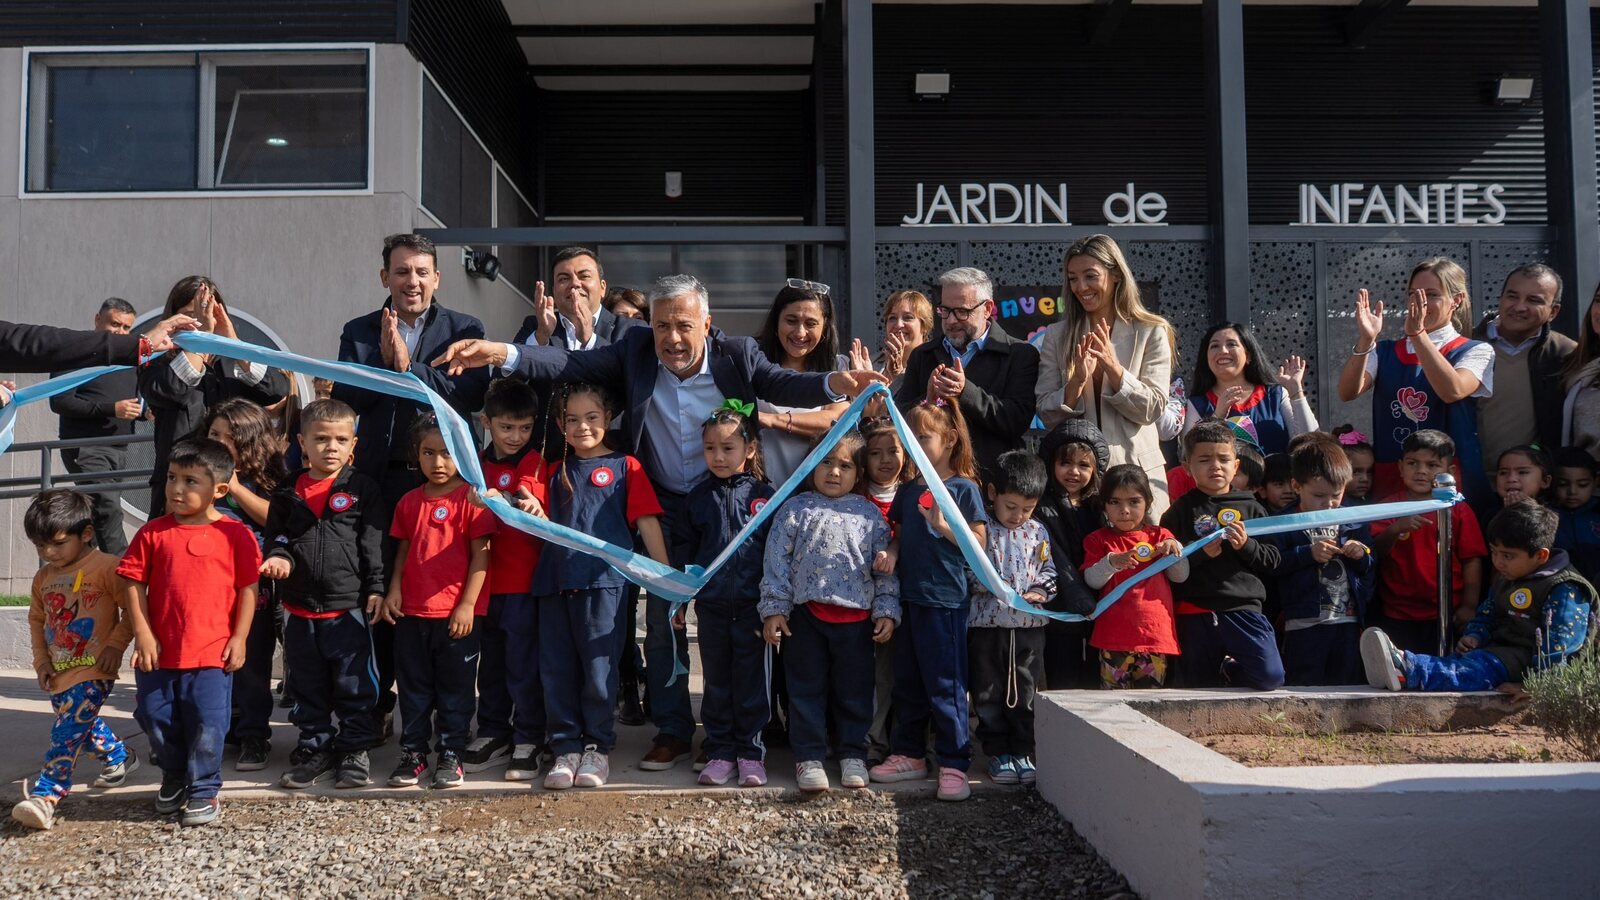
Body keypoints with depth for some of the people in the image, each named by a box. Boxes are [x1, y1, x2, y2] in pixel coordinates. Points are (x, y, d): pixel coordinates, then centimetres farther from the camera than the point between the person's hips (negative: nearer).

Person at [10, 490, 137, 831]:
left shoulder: (106, 567, -12)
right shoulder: (44, 577, 9)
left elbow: (132, 608, -10)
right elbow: (37, 619, 20)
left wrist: (115, 645, -15)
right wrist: (41, 660, 11)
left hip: (93, 671, -8)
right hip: (59, 672, 8)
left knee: (67, 731, -16)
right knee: (84, 725, 21)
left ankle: (45, 796, -15)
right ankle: (119, 756, 44)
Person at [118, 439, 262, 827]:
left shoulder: (235, 534, -3)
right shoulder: (153, 532, 2)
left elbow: (248, 589, -1)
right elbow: (133, 582, 3)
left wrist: (239, 638, -5)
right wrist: (142, 632, -4)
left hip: (213, 653, -3)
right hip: (159, 650, 3)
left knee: (207, 723, -2)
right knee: (155, 716, 13)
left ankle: (204, 789, 17)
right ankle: (173, 778, 37)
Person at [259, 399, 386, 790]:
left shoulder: (362, 488, -1)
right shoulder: (288, 491, 6)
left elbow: (373, 543, -3)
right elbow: (275, 534, 14)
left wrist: (376, 588, -8)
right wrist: (278, 555, -7)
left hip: (349, 606, -3)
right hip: (300, 607, 3)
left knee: (354, 684, 4)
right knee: (306, 685, 13)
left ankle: (354, 749, 17)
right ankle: (314, 748, 27)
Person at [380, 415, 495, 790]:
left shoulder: (471, 498, -6)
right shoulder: (409, 502, 9)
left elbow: (481, 556, -8)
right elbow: (403, 551, 15)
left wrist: (467, 604, -12)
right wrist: (393, 591, 2)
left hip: (456, 614, -4)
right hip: (411, 612, 5)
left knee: (454, 688, 6)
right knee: (413, 687, 12)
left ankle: (451, 755, 16)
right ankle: (413, 753, 22)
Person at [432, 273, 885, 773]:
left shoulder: (737, 355, -12)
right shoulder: (635, 351, -10)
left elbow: (783, 384, -23)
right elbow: (570, 364, -19)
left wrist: (834, 384, -45)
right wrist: (502, 354, -36)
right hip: (664, 510, 1)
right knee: (662, 623, 7)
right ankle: (673, 732, 22)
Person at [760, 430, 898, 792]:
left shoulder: (870, 514, 7)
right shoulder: (796, 510, 2)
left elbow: (885, 568, 7)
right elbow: (777, 561, 0)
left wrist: (886, 610, 1)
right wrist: (774, 609, -5)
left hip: (857, 616, 1)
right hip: (806, 614, -1)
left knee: (854, 689, 10)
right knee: (807, 688, 6)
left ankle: (852, 754, 24)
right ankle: (809, 756, 17)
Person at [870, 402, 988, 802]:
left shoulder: (964, 488, -6)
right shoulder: (908, 490, 12)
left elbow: (979, 542, -8)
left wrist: (942, 525, -21)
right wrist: (890, 553, -3)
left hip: (946, 599, -7)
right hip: (909, 596, 7)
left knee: (945, 685, -2)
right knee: (908, 681, 14)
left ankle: (954, 764, 6)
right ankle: (909, 754, 26)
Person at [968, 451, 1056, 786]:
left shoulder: (1038, 532, 6)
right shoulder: (981, 528, -4)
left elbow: (1048, 571, 11)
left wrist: (1040, 592, -7)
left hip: (1029, 624, 2)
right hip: (987, 624, -2)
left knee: (1025, 693, 8)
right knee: (989, 693, 5)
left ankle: (1022, 750, 18)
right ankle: (998, 752, 16)